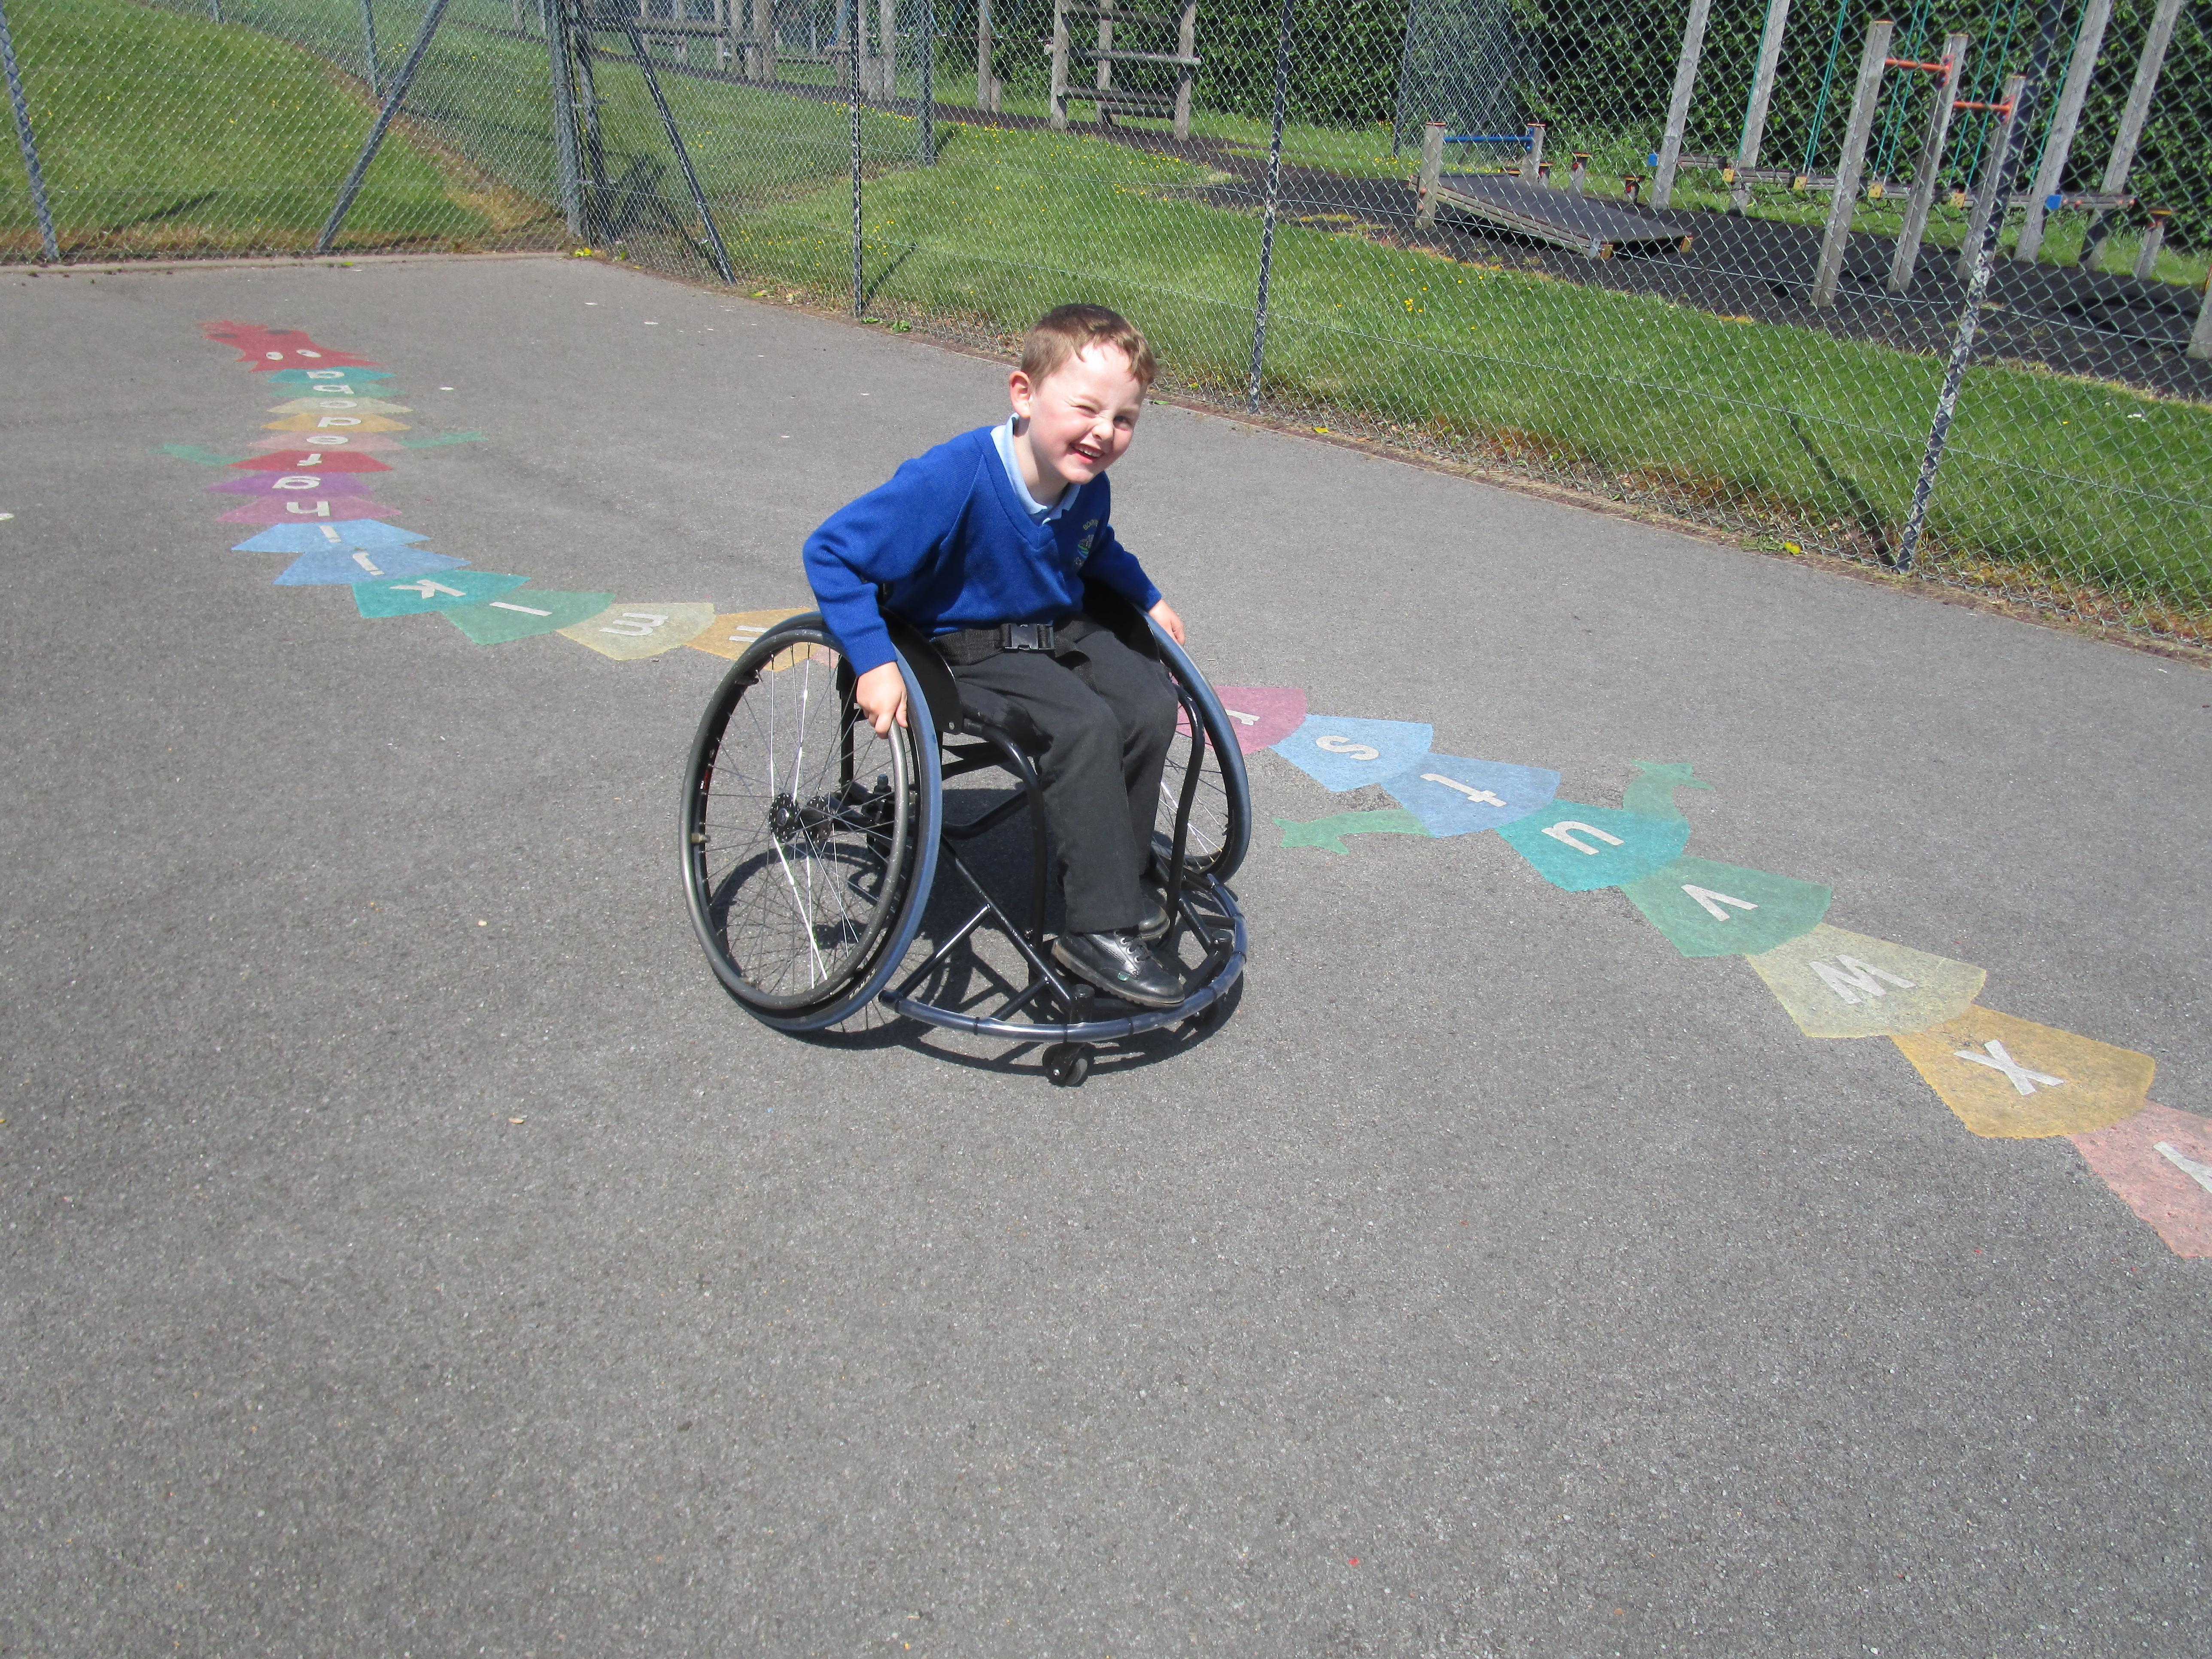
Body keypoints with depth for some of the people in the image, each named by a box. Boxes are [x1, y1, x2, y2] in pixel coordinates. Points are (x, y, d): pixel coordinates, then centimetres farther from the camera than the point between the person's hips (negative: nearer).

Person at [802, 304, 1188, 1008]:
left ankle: (1122, 873, 5)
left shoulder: (1088, 485, -6)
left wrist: (1149, 599, 20)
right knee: (1083, 727, -28)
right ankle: (1097, 928, -19)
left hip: (1061, 629, 7)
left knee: (1150, 705, -16)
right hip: (968, 649, -6)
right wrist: (874, 664, -30)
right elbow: (832, 551, -25)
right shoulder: (953, 480, -28)